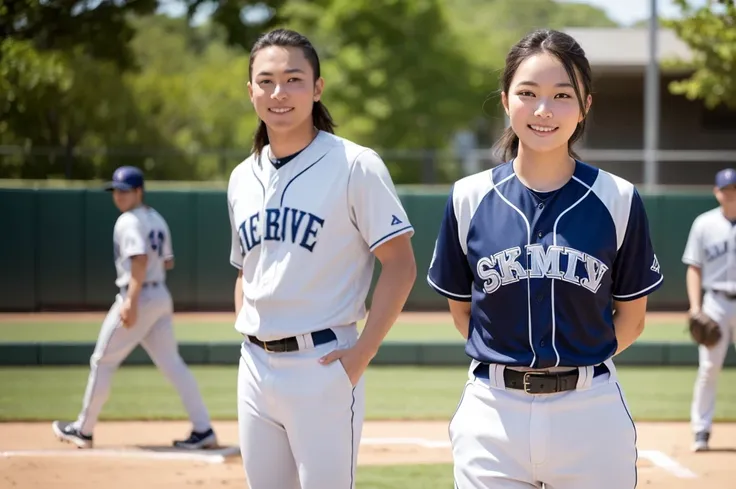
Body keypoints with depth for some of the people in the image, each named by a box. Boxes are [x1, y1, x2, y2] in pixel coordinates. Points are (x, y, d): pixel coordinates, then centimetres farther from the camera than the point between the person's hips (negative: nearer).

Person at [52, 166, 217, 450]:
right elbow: (168, 262, 19)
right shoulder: (157, 220, 15)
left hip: (139, 296, -8)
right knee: (172, 364, 6)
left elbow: (140, 259, -25)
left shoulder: (129, 221, -12)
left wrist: (131, 301, -30)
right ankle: (203, 430, -2)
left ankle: (83, 430, 12)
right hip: (161, 297, 9)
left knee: (102, 361, 4)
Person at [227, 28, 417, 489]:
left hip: (322, 365, -6)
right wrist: (248, 342, 10)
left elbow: (400, 265, -10)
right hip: (255, 368, 6)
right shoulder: (243, 178, 11)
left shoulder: (354, 166, -8)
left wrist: (362, 353, -14)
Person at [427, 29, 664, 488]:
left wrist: (577, 364, 3)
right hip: (493, 413, 1)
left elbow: (632, 317, 7)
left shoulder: (617, 200, -1)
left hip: (591, 412, -1)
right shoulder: (470, 198, 2)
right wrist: (509, 365, 5)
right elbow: (461, 309, 10)